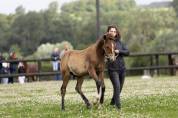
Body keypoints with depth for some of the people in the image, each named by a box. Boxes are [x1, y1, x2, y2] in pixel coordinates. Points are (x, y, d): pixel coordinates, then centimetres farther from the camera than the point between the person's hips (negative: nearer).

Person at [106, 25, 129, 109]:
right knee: (117, 86, -18)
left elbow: (127, 52, 1)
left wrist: (119, 51, -15)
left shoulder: (119, 42, 6)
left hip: (122, 68, 5)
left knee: (120, 87, 13)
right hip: (112, 69, -5)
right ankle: (118, 106, -16)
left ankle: (112, 103, 32)